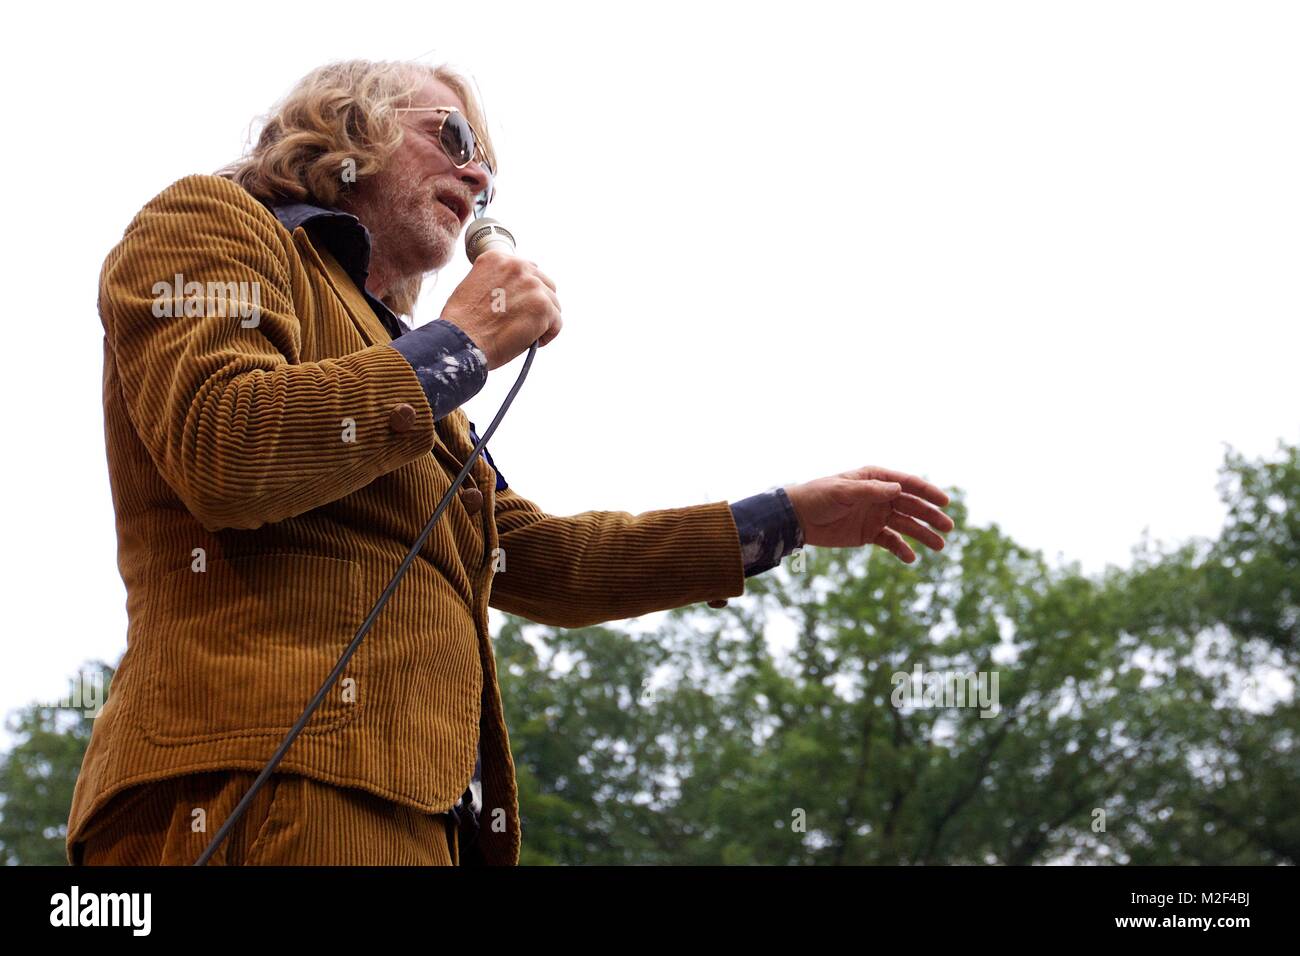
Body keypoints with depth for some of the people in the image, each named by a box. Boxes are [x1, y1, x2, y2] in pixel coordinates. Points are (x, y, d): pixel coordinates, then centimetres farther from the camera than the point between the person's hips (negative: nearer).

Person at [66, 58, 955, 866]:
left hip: (415, 815, 9)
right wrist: (462, 343, -3)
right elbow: (220, 452, -13)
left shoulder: (405, 376, 32)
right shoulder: (208, 224, 7)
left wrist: (794, 519, 31)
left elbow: (541, 559, 32)